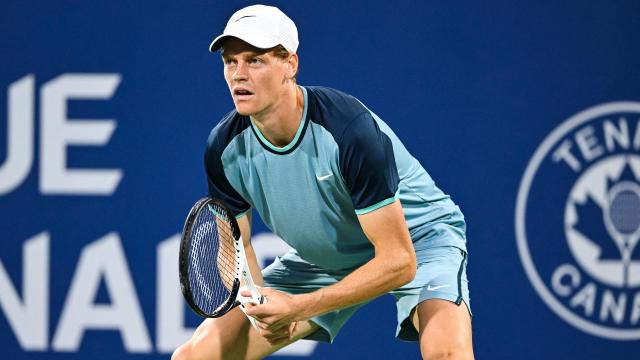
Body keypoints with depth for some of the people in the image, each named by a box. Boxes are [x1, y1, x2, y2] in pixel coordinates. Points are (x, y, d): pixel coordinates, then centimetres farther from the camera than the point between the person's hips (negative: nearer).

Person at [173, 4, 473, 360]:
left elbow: (399, 262, -31)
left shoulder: (352, 131, -34)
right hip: (320, 258, 5)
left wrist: (298, 308, -35)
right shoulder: (225, 148, -17)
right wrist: (262, 303, -23)